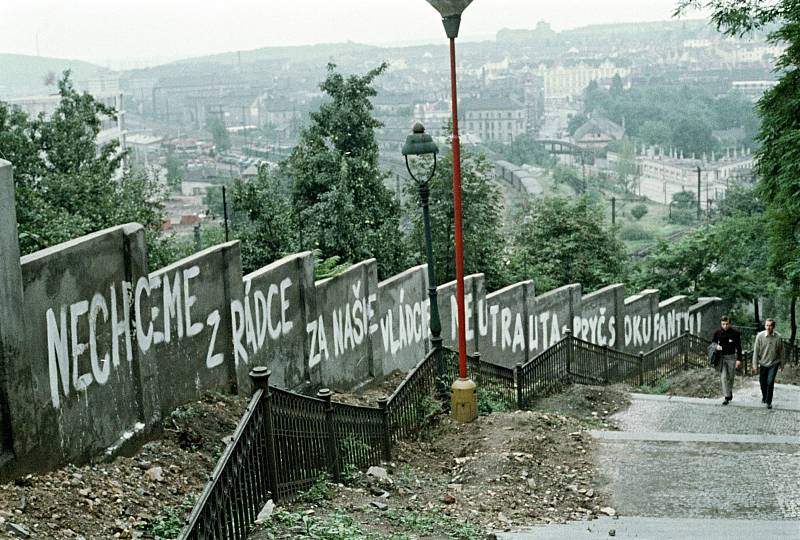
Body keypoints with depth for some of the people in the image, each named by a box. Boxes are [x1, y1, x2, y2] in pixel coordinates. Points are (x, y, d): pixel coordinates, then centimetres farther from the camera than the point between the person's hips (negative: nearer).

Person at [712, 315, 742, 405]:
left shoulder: (735, 334, -5)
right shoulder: (717, 333, 1)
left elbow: (738, 347, -2)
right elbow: (713, 342, 16)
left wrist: (739, 359, -9)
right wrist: (716, 346, -8)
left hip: (732, 357, -1)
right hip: (721, 357, 1)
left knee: (730, 377, 8)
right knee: (723, 377, -9)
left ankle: (730, 392, 32)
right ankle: (727, 397, -8)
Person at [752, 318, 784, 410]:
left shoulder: (778, 338, -10)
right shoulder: (760, 336, -10)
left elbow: (781, 352, 2)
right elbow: (756, 351, -4)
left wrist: (781, 365, 9)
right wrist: (755, 364, -4)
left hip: (774, 364, -2)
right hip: (763, 363, 2)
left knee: (770, 382, -12)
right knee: (763, 382, 13)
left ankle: (769, 402, 0)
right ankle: (764, 397, 40)